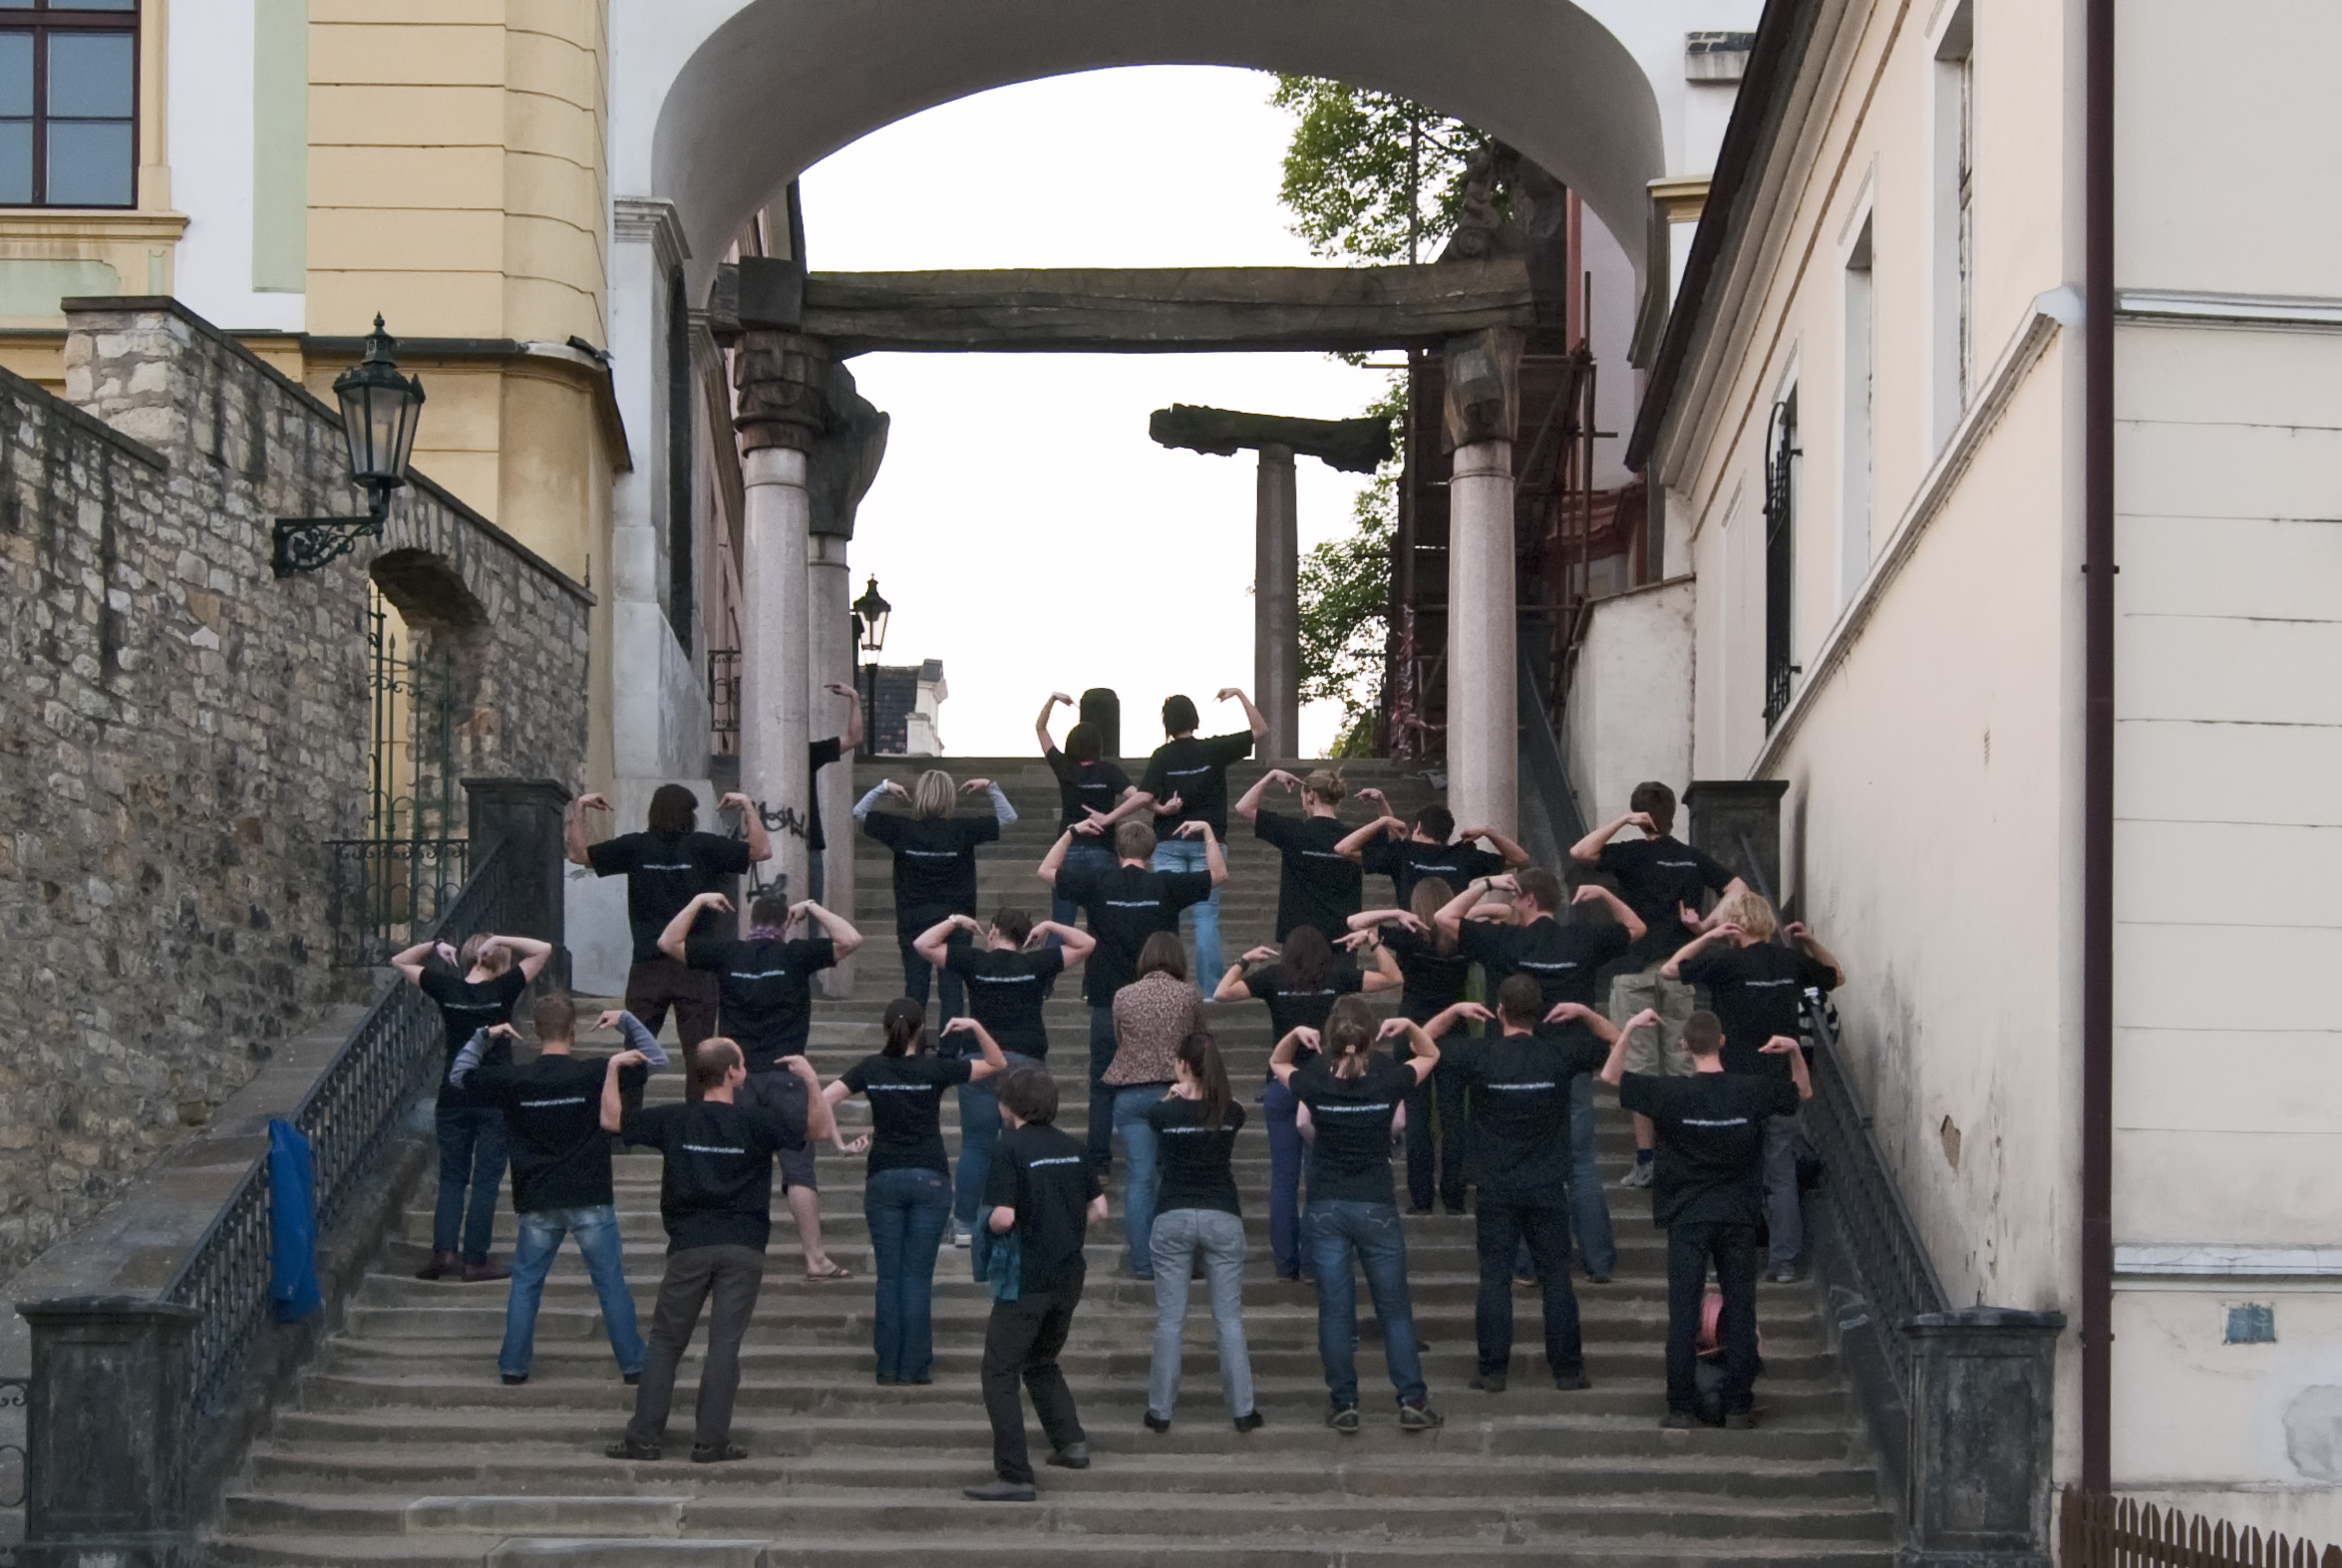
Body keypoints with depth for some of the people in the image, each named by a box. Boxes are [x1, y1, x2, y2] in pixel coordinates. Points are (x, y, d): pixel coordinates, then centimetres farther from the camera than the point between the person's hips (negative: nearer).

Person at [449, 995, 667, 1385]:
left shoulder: (514, 1080, -7)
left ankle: (513, 1366, 13)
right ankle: (632, 1363, 9)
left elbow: (459, 1075, 10)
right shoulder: (594, 1075, -11)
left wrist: (484, 1037, 17)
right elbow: (656, 1059, 0)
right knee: (611, 1283, 6)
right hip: (590, 1200, -1)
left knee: (525, 1284, 13)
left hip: (537, 1203, 1)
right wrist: (626, 1022, 8)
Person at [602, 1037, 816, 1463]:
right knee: (724, 1344, -1)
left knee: (665, 1342, 9)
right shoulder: (753, 1123, -5)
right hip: (743, 1248, -1)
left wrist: (613, 1068, 18)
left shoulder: (675, 1120, 0)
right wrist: (811, 1080, 4)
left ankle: (644, 1438, 6)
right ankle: (711, 1442, -3)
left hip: (689, 1247, 2)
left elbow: (611, 1119, 10)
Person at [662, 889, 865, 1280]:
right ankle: (816, 1258, -3)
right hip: (785, 1073, -2)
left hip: (737, 1075, 2)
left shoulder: (727, 954, 2)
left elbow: (668, 942, 11)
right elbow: (850, 939, -8)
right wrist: (813, 909, 1)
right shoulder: (795, 955, -6)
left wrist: (698, 902, 17)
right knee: (798, 1167, -1)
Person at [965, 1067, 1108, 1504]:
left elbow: (1003, 1217, -20)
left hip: (1025, 1279, -7)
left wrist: (988, 1223, 1)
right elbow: (1098, 1210, 10)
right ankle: (1071, 1440, 17)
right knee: (1041, 1362, 27)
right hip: (1068, 1276, 7)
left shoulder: (1010, 1148, -13)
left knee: (1000, 1374, -1)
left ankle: (1014, 1476, -7)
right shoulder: (1071, 1148, 7)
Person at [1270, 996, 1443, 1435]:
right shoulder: (1387, 1082, -9)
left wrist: (1296, 1034, -3)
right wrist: (1409, 1027, -4)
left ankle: (1344, 1407, 6)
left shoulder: (1315, 1085, -9)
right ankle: (1412, 1403, 6)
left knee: (1335, 1309, 5)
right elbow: (1431, 1055, 11)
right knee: (1394, 1309, 8)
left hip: (1326, 1209, 0)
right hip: (1376, 1209, 0)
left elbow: (1276, 1063, 13)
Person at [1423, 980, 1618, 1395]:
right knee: (1556, 1278, 7)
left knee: (1494, 1278, 3)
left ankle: (1493, 1371, 3)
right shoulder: (1560, 1054, -6)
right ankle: (1566, 1369, 9)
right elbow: (1616, 1042, 11)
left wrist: (1454, 1012, 7)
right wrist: (1584, 1014, 5)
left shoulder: (1479, 1057, -9)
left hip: (1496, 1190, -1)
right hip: (1548, 1188, 1)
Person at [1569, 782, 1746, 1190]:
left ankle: (1645, 1160, -5)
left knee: (1639, 1066, -2)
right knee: (1680, 1065, 9)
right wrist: (1706, 925, 0)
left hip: (1635, 970, -4)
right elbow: (1738, 889, 4)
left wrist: (1622, 821, -15)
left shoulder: (1633, 854, -8)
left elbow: (1580, 852, -20)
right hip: (1679, 971, 4)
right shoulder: (1693, 858, 8)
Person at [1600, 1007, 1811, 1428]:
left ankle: (1681, 1408, 1)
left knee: (1683, 1313, 1)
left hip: (1688, 1218, -2)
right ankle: (1738, 1407, 7)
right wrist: (1795, 1051, 4)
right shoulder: (1752, 1091, -5)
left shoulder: (1671, 1093, -11)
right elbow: (1803, 1092, 14)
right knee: (1740, 1311, 7)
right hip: (1739, 1216, 2)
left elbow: (1610, 1077, 0)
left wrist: (1629, 1030, -1)